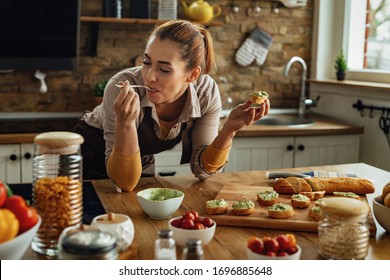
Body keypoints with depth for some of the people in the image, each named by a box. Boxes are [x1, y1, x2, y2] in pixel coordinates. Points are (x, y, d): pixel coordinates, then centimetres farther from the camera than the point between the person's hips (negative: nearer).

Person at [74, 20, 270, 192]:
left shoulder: (207, 92, -22)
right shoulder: (124, 88, -32)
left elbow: (202, 169, -15)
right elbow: (125, 182, -30)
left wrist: (229, 129, -30)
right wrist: (125, 122, -44)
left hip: (144, 167, 3)